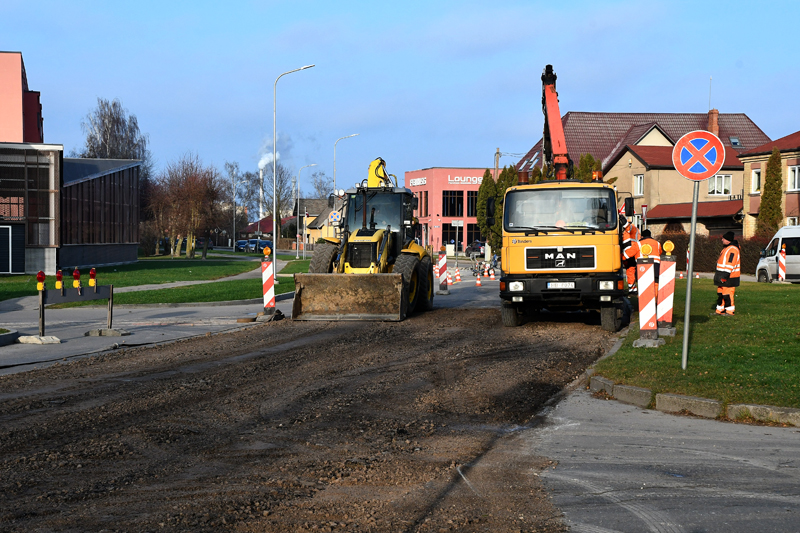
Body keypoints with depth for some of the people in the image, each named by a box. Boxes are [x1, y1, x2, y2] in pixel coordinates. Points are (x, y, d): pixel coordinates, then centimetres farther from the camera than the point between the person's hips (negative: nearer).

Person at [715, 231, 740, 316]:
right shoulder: (727, 248, 18)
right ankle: (720, 310, 20)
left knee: (727, 294, -9)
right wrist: (721, 276, 24)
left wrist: (725, 276, -25)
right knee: (720, 294, 14)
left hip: (729, 277, -11)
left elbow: (730, 264, -23)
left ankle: (729, 311, -4)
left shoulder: (732, 249, -17)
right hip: (723, 277, 11)